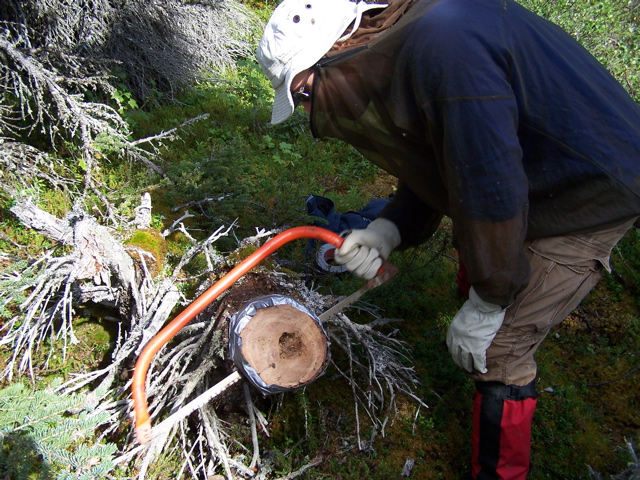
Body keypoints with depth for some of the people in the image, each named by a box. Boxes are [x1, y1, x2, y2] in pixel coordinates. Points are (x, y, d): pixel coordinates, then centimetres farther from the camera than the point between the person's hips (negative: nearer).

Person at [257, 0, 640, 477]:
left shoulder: (440, 47, -33)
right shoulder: (392, 50, -1)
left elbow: (491, 187, -32)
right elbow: (437, 170, 6)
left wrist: (486, 304, -21)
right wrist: (388, 230, -10)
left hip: (591, 191, -9)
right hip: (537, 175, 10)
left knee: (496, 347, -8)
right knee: (476, 282, 28)